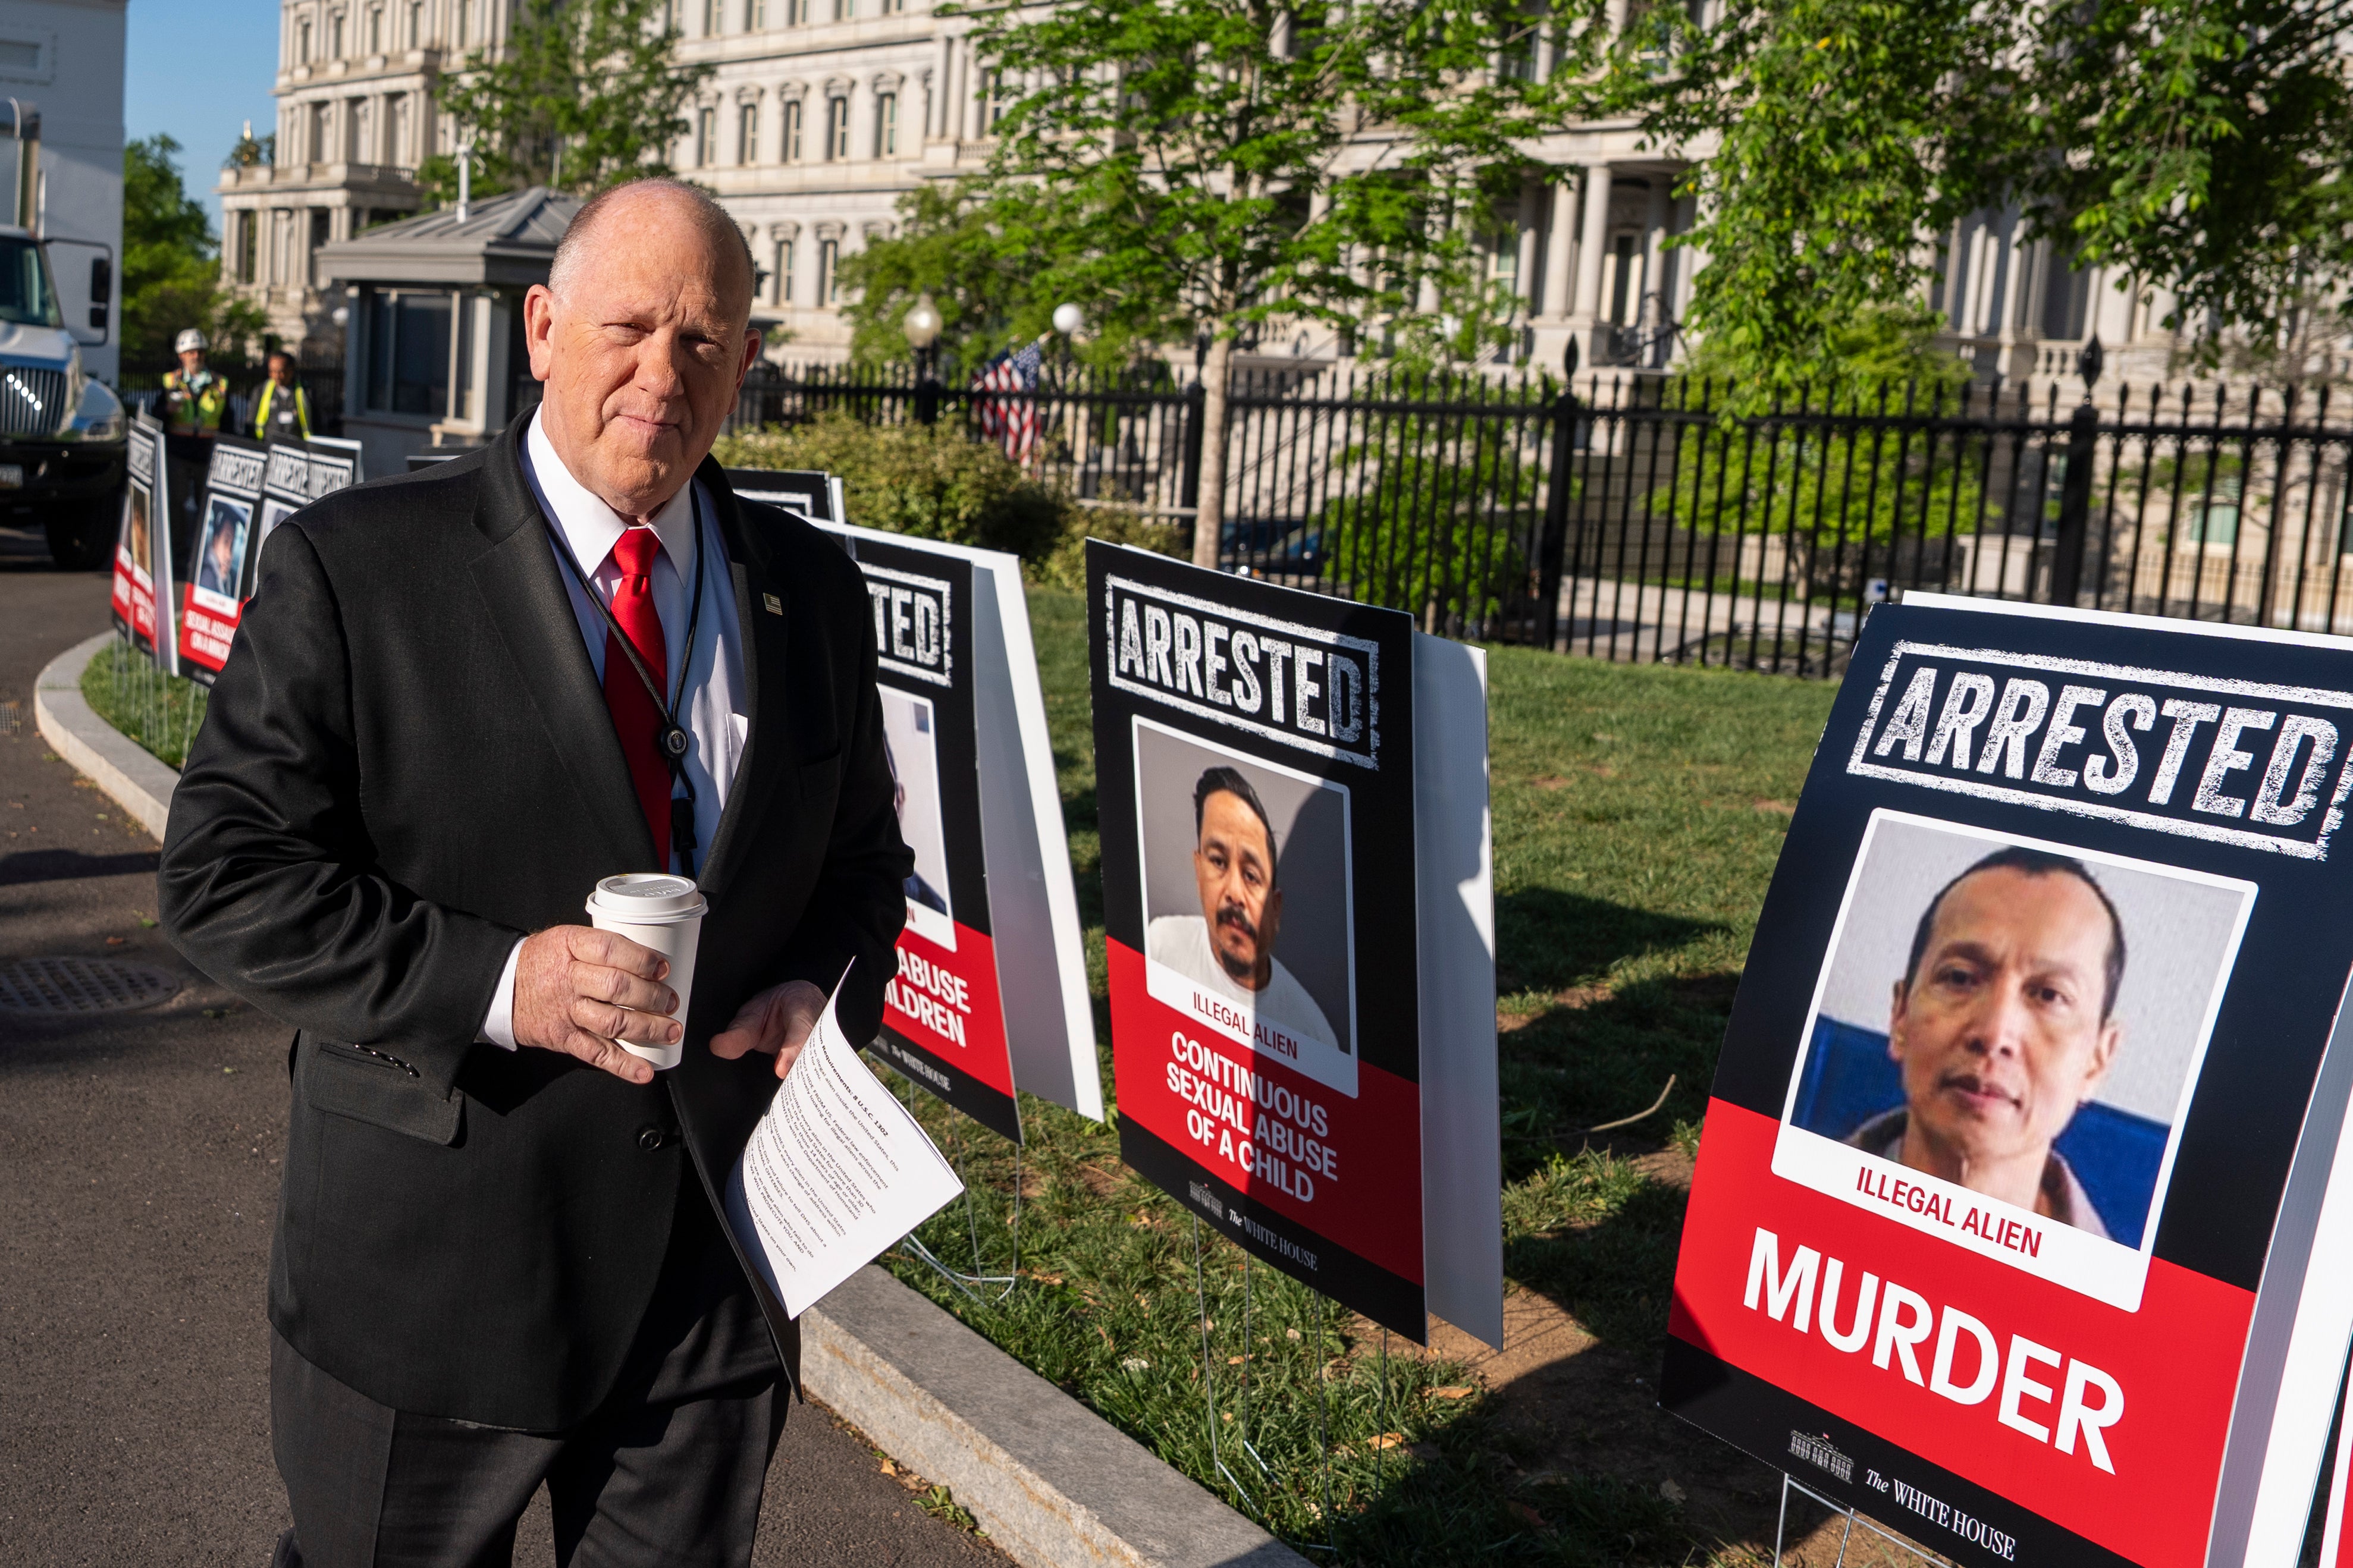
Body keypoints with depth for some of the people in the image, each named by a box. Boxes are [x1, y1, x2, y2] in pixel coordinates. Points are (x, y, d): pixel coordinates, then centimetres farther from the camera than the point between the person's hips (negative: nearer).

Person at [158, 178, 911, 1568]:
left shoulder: (813, 590, 4)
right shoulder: (356, 566, -9)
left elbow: (862, 857, 14)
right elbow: (225, 870, -11)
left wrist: (827, 989, -7)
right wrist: (492, 982, -24)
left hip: (720, 1240, 3)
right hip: (435, 1261, -3)